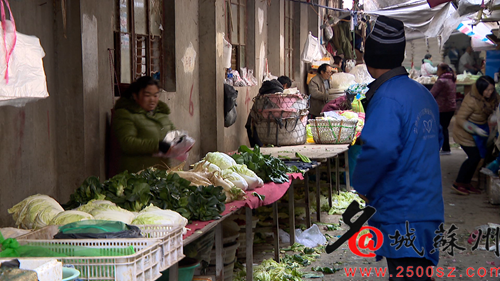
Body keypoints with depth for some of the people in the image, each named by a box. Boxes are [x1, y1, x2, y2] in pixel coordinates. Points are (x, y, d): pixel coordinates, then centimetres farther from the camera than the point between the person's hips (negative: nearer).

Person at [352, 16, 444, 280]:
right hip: (428, 207, 9)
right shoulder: (422, 93, 11)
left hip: (402, 214, -9)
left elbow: (379, 149, -29)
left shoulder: (386, 98, -16)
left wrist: (361, 185, -11)